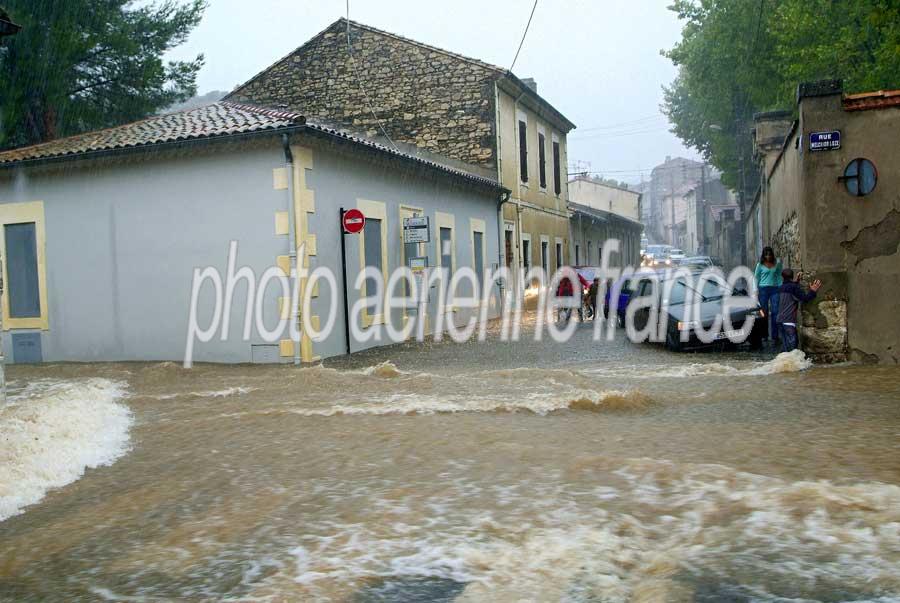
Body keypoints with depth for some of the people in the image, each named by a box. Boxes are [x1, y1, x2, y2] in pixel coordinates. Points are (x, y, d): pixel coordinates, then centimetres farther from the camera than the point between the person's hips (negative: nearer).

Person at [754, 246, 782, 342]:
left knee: (775, 312, -2)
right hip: (763, 289, -2)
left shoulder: (777, 263, 5)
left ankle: (774, 335, 2)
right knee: (764, 312, 3)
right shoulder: (760, 265, 0)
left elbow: (779, 275, 13)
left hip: (774, 289, 2)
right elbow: (756, 277, 4)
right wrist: (755, 290, -3)